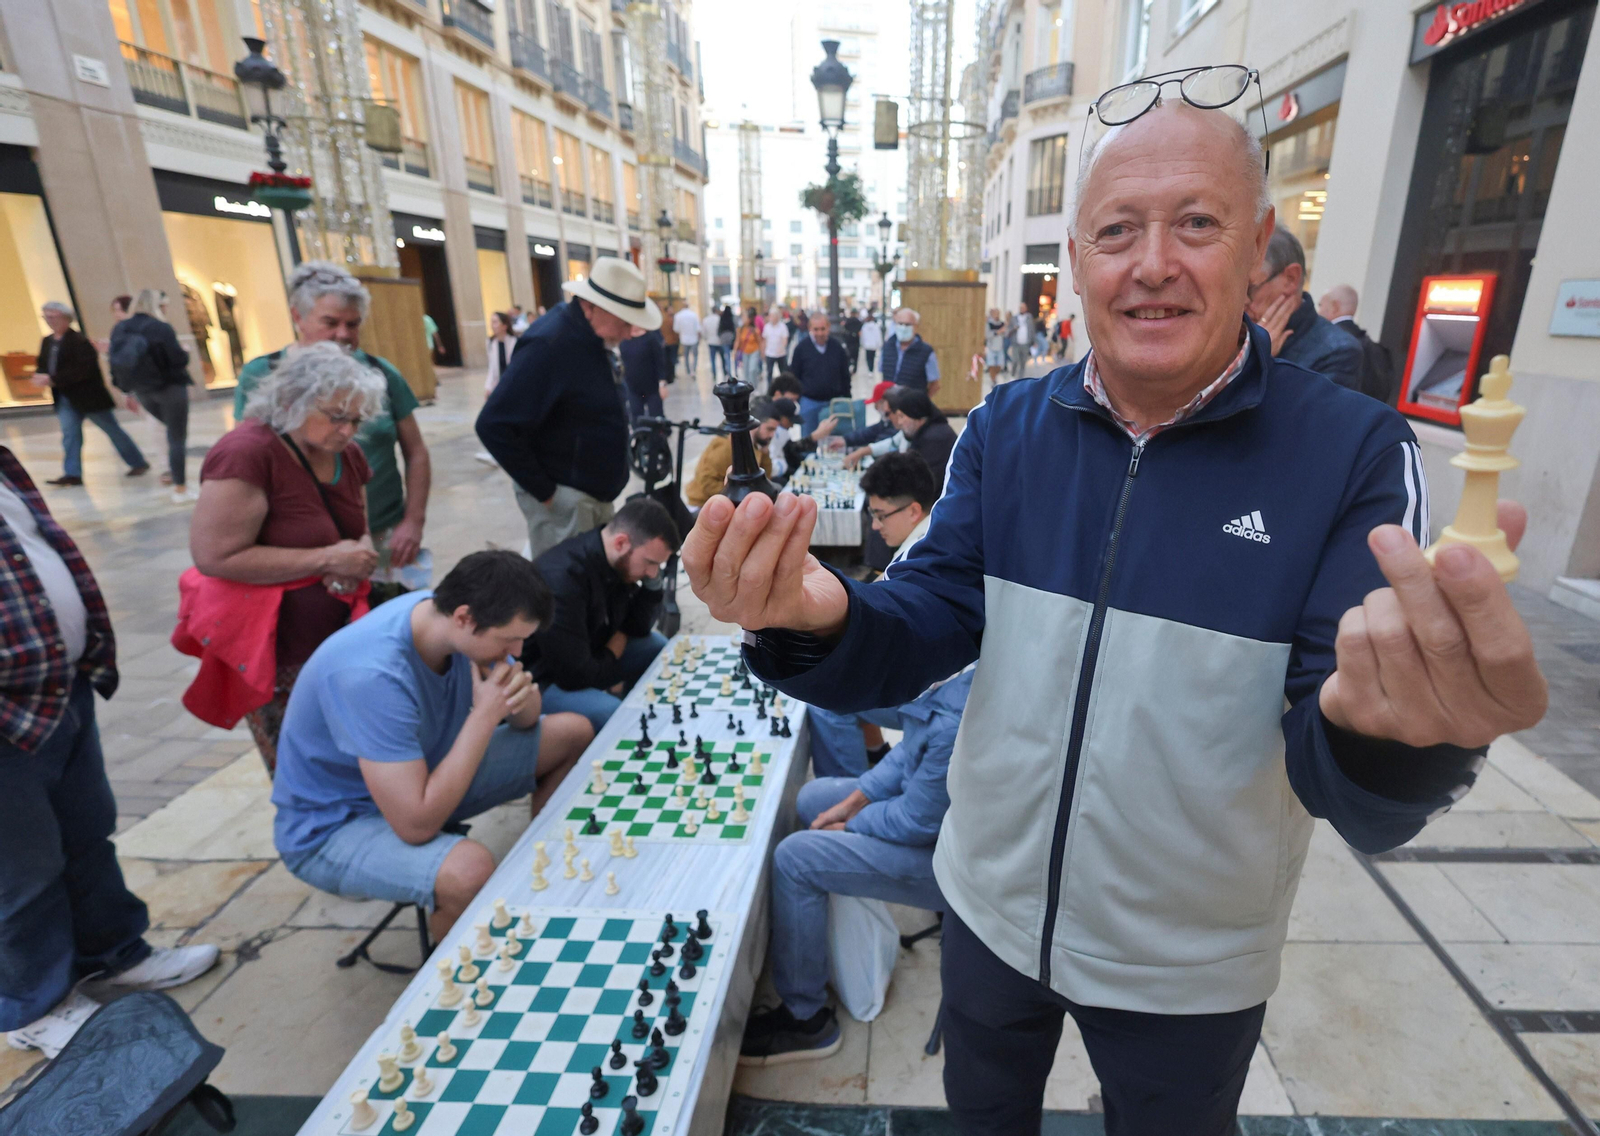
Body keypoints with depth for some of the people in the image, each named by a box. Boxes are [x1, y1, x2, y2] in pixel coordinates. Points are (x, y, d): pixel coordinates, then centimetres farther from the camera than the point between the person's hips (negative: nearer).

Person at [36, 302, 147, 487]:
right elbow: (43, 366, 17)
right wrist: (40, 376, -6)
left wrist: (53, 379, -23)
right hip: (66, 398, 7)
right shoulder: (47, 341, 11)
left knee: (113, 430, 4)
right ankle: (72, 473, -2)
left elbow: (82, 369, -22)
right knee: (69, 433, -1)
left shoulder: (78, 340, -14)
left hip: (89, 394, -7)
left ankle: (138, 463, 16)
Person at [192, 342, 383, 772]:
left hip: (339, 636, 6)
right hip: (279, 655, -6)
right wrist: (327, 559, -23)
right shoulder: (246, 453, -18)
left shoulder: (346, 454, 4)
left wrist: (361, 554, -7)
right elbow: (215, 557, -22)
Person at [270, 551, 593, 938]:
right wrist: (484, 716, -33)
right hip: (333, 826, -7)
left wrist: (520, 697, -23)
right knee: (470, 870, -38)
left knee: (574, 732, 3)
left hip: (423, 772, 8)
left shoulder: (449, 617, -13)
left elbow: (527, 720, 1)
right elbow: (416, 825, -35)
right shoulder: (372, 676, -35)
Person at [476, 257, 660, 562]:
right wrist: (544, 491, -19)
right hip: (563, 498, -9)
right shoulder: (549, 345, -22)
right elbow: (495, 427, -25)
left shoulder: (592, 336, 5)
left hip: (594, 492, 9)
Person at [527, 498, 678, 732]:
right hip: (539, 680, -8)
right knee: (610, 713, -31)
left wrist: (652, 583, -13)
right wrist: (612, 654, -10)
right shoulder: (562, 579, -34)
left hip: (584, 659, 9)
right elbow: (575, 675, -30)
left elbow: (638, 627, 5)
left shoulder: (619, 563, -8)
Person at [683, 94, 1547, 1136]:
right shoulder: (1006, 428, -9)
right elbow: (927, 628, -13)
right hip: (990, 906, 2)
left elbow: (1355, 798, -19)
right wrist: (818, 622, -36)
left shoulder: (1355, 453, -18)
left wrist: (1397, 734, -44)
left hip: (1191, 966, -1)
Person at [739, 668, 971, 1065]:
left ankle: (806, 1021, 6)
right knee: (812, 797, 14)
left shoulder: (956, 725, -38)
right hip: (939, 803, 9)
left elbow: (920, 821, -26)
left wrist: (848, 825, -8)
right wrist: (853, 801, 0)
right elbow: (914, 748, 4)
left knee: (794, 858, -14)